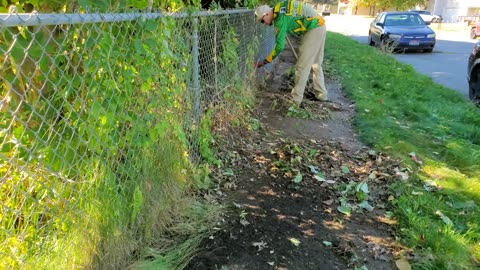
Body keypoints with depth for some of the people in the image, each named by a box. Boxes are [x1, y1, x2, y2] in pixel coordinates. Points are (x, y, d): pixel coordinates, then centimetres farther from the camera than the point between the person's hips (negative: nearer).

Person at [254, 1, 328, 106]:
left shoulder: (281, 18, -19)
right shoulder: (280, 9, 7)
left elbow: (279, 45, -19)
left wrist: (265, 61, -11)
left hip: (314, 29, -10)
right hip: (319, 26, 10)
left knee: (302, 66, -6)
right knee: (316, 64, 17)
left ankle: (296, 99, -1)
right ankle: (321, 94, 25)